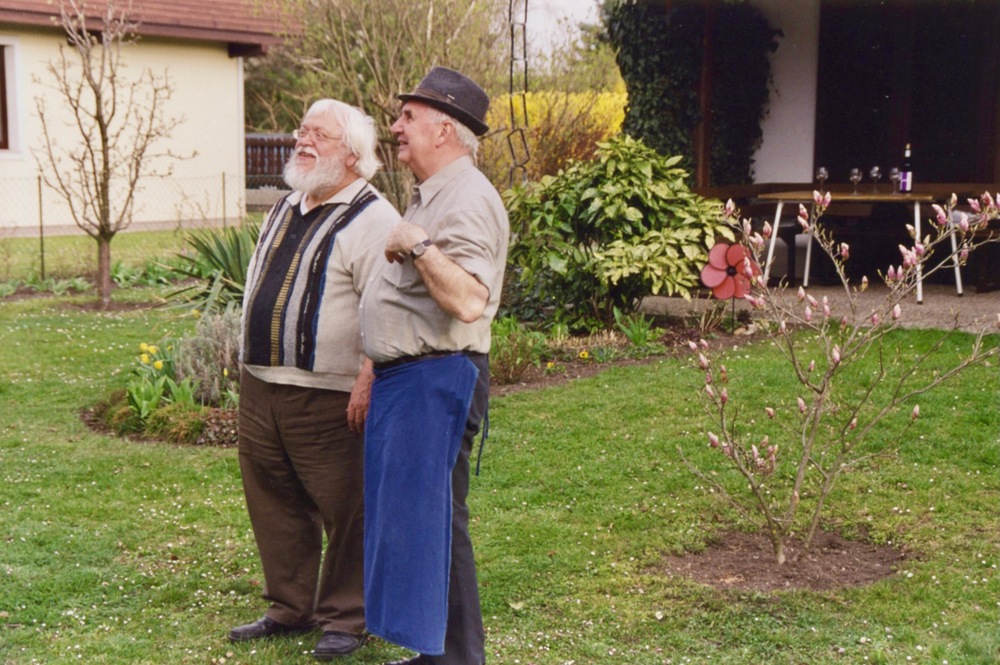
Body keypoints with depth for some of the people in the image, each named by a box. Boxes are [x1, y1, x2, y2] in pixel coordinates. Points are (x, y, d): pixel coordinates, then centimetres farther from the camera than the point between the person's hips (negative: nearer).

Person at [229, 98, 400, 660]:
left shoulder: (371, 219, -11)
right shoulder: (286, 210, 17)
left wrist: (367, 381, -25)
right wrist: (252, 370, 22)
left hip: (329, 397, -8)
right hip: (261, 387, 9)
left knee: (346, 511, 0)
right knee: (275, 503, 16)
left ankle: (346, 618, 15)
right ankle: (290, 608, 30)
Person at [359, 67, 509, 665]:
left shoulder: (468, 199, -16)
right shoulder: (433, 195, 18)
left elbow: (468, 301, -29)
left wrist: (417, 245, -24)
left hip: (436, 379, -11)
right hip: (405, 377, 11)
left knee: (429, 519, -6)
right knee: (407, 516, 15)